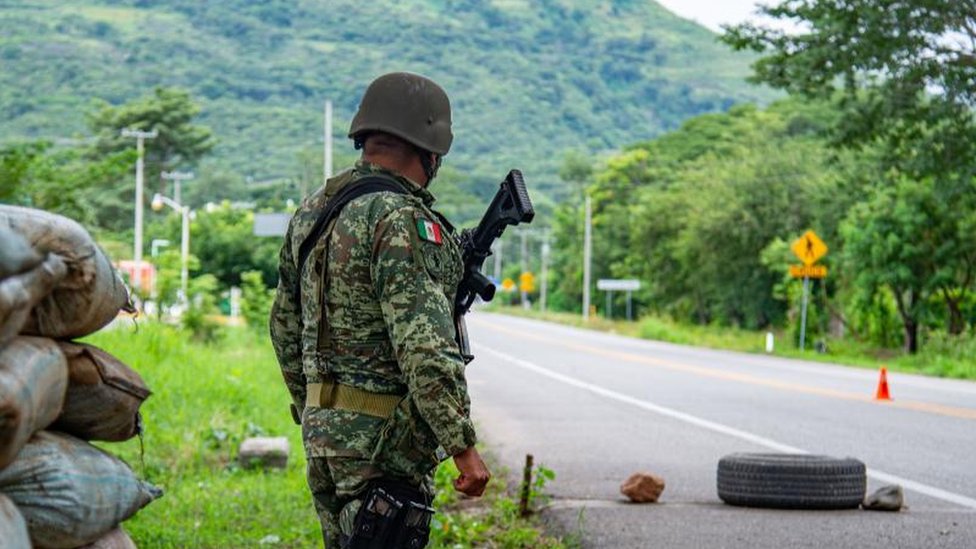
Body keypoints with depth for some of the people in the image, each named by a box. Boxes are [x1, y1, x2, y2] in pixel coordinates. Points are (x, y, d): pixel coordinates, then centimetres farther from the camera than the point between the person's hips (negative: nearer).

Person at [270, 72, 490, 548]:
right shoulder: (403, 220, -17)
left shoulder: (312, 210, 11)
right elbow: (424, 348, -24)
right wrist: (463, 445, -20)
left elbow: (285, 325, 19)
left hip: (324, 427, 9)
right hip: (381, 442, -9)